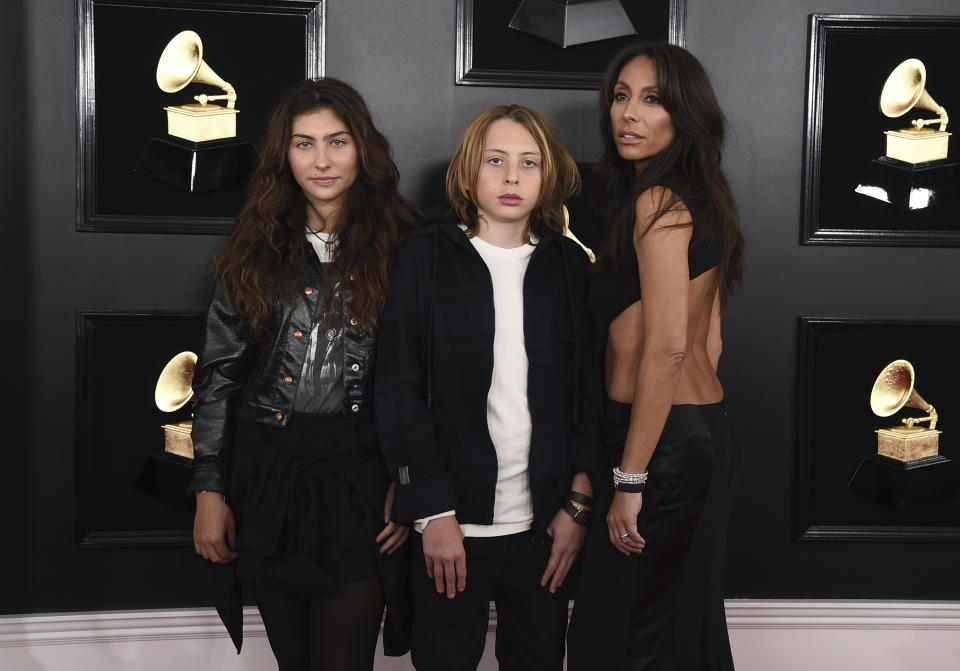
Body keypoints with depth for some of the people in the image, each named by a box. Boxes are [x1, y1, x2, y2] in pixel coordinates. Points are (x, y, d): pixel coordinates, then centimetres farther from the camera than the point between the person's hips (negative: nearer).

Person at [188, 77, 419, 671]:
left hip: (358, 480, -3)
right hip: (264, 475, 3)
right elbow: (219, 372, 7)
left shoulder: (402, 245, -1)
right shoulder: (257, 248, 6)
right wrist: (210, 490, 2)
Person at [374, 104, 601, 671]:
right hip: (451, 524, -2)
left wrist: (579, 504, -2)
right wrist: (434, 513, -9)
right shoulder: (428, 257, 0)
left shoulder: (569, 265, 7)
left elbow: (590, 391, 7)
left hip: (546, 524, 2)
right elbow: (399, 394, -3)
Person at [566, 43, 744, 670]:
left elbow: (668, 348, -22)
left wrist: (629, 477, -19)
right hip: (708, 432, 10)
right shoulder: (700, 199, 15)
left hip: (664, 445, -10)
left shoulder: (656, 201, -15)